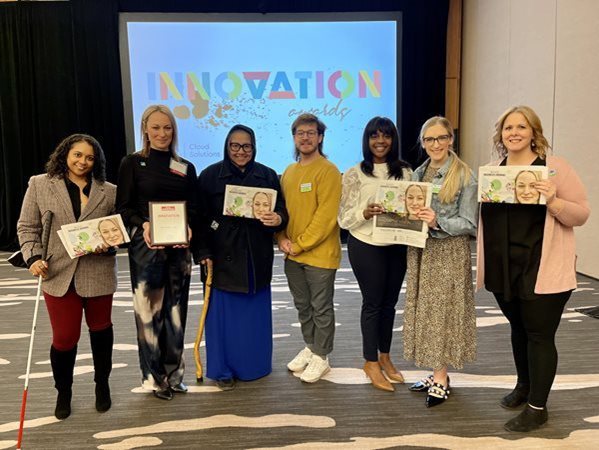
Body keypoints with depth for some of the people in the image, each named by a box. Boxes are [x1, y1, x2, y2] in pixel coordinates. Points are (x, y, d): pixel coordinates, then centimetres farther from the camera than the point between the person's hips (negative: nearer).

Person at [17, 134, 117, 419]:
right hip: (59, 275, -1)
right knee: (64, 338, 5)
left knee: (100, 329, 16)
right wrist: (33, 257, -11)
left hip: (98, 275, 1)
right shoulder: (40, 184, 1)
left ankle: (102, 385, 37)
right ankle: (63, 392, 31)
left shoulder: (108, 191, 1)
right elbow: (27, 227, 3)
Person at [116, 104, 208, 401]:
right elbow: (123, 208, -3)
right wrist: (143, 224, -21)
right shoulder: (133, 163, 1)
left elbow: (193, 211, 9)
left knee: (175, 311, 9)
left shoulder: (186, 168, 10)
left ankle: (173, 374, 23)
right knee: (149, 310, 1)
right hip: (146, 246, -3)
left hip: (178, 247, 3)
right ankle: (154, 377, 17)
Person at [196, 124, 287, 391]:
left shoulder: (268, 176, 6)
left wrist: (277, 219, -19)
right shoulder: (210, 175, -1)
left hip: (256, 258, 3)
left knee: (255, 312, 12)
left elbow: (281, 210, 5)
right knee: (223, 313, 4)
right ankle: (222, 369, 20)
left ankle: (254, 365, 30)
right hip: (223, 257, -2)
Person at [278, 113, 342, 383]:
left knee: (321, 308, 6)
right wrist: (282, 239, -2)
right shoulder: (289, 172, 11)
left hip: (319, 253, -7)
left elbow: (326, 215, -18)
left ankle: (321, 357, 21)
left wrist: (300, 244, -16)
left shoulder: (328, 171, -11)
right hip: (292, 254, 7)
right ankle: (310, 347, 36)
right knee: (302, 306, 18)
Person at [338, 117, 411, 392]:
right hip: (366, 246, -4)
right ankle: (371, 363, 22)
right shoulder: (355, 174, -6)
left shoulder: (405, 171, 5)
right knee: (373, 303, 6)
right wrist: (365, 213, -25)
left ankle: (384, 357, 32)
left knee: (389, 303, 14)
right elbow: (344, 218, -7)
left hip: (397, 246, 4)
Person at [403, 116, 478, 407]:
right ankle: (437, 374, 22)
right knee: (424, 310, 9)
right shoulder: (418, 174, 10)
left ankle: (440, 380, 10)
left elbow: (469, 223, -10)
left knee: (442, 311, -2)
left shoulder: (464, 176, -7)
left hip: (449, 252, -6)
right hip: (420, 249, 6)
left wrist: (438, 222, -24)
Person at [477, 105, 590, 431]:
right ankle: (524, 386, 38)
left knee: (539, 334, 2)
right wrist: (484, 199, -3)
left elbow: (582, 213, -7)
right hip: (504, 269, 5)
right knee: (518, 328, 19)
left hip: (542, 270, -5)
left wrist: (553, 201, -24)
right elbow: (482, 214, 18)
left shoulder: (555, 167, -6)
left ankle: (537, 407, 15)